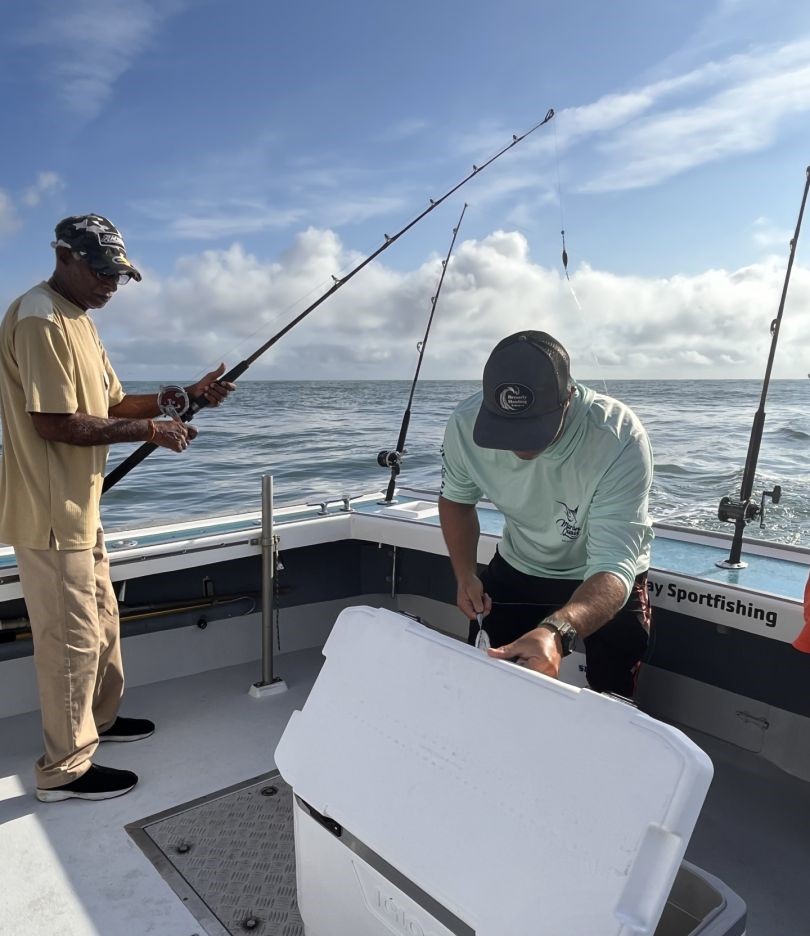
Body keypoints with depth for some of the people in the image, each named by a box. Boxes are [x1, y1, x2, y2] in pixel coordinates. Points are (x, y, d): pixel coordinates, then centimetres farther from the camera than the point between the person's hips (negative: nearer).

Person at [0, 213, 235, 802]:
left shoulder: (78, 320, 16)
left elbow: (112, 405, 15)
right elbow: (55, 424, -23)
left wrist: (186, 395, 3)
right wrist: (151, 431, -18)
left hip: (80, 508, 10)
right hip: (50, 513, -10)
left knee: (101, 619, 21)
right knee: (72, 637, 0)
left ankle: (100, 717, 40)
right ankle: (66, 768, 16)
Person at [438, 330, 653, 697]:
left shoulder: (621, 439, -35)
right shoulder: (465, 423, -24)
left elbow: (614, 569, -40)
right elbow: (457, 499, -2)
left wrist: (558, 633, -59)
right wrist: (465, 575, -12)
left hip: (607, 583, -3)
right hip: (516, 568, 3)